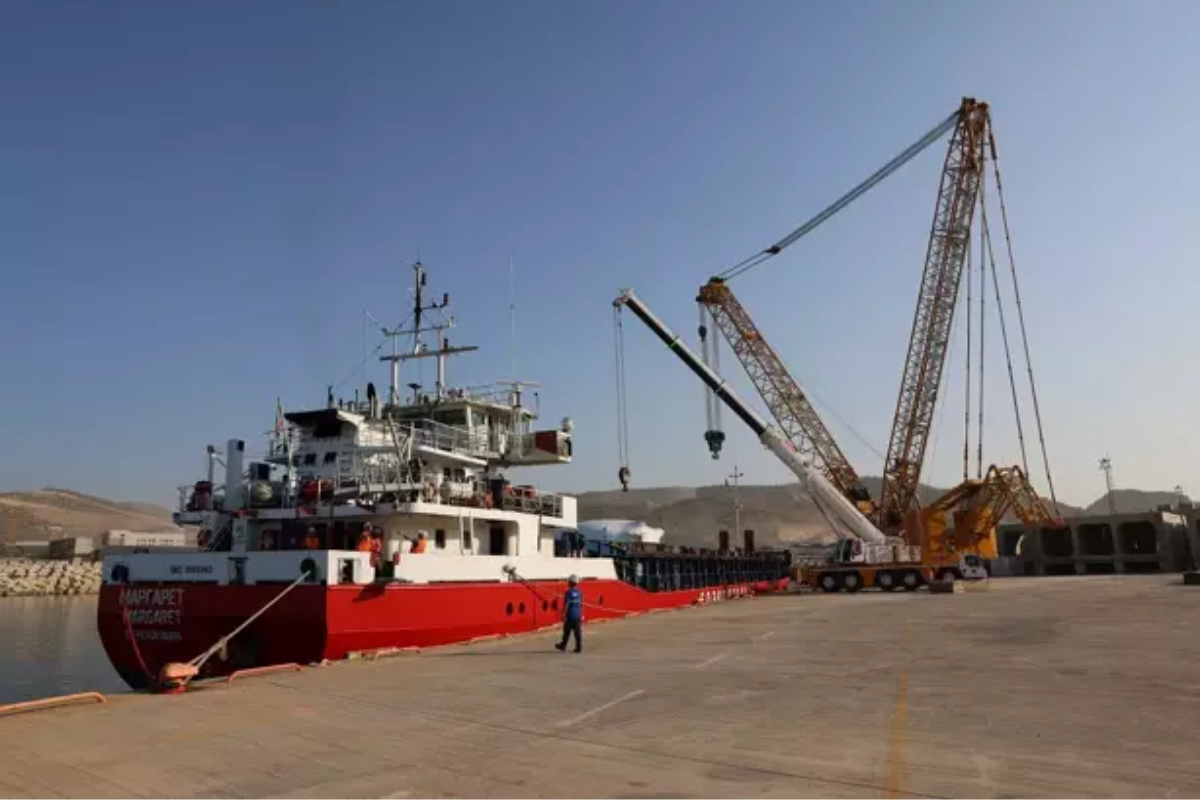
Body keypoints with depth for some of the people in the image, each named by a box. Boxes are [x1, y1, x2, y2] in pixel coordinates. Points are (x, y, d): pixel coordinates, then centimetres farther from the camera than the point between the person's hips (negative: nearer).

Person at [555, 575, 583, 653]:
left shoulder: (568, 592, -12)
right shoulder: (579, 593, 3)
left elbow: (566, 605, -14)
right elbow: (581, 605, 7)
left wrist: (563, 615, -8)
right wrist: (581, 615, 14)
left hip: (570, 615, -4)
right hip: (578, 616, 4)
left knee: (567, 632, 8)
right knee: (578, 632, 5)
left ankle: (563, 646, 21)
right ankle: (579, 648, 3)